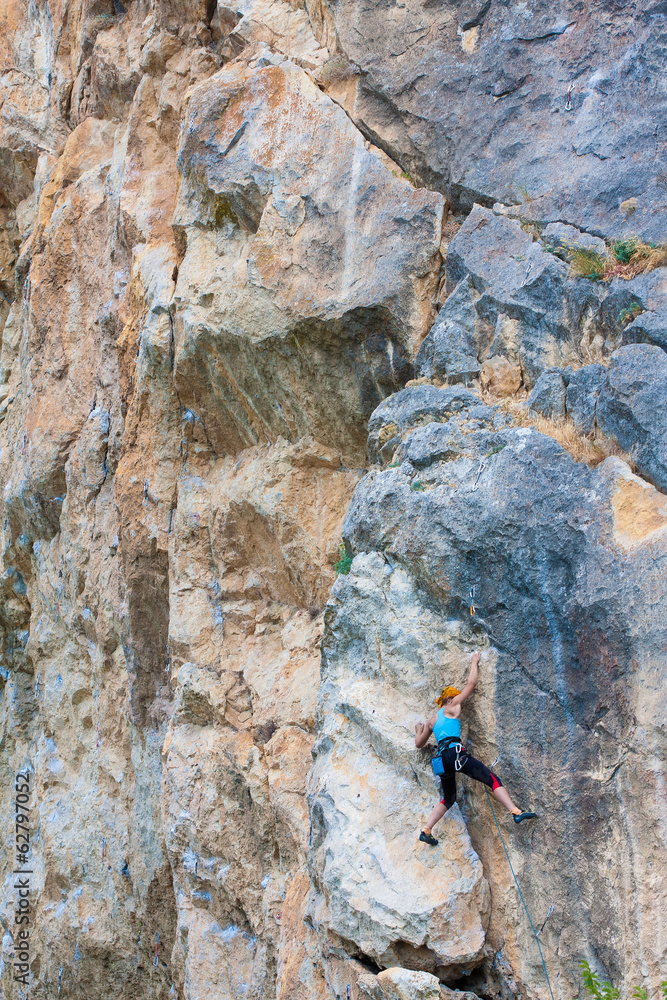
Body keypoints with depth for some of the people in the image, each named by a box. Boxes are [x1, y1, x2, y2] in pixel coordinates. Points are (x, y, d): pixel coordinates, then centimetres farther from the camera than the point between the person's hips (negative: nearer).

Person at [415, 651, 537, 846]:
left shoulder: (432, 721, 26)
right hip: (455, 752, -7)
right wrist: (475, 662, 26)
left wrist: (419, 730, 53)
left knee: (448, 799, 20)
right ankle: (517, 812, -29)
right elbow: (471, 683, 13)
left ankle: (426, 831, 13)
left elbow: (419, 743, 33)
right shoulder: (451, 708, 11)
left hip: (442, 757, 7)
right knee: (493, 779, -13)